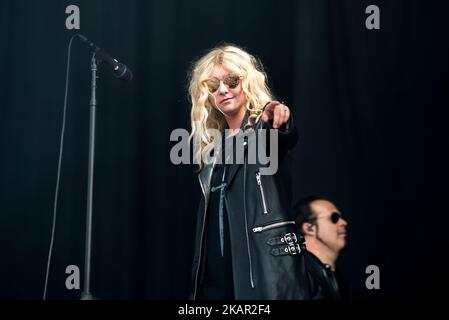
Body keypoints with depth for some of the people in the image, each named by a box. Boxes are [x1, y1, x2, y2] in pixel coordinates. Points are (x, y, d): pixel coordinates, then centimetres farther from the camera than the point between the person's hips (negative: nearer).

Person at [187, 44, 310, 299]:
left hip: (265, 267, -5)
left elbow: (288, 138, -23)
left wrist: (281, 121, -46)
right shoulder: (212, 145, 17)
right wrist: (197, 282, 13)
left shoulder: (265, 128, 3)